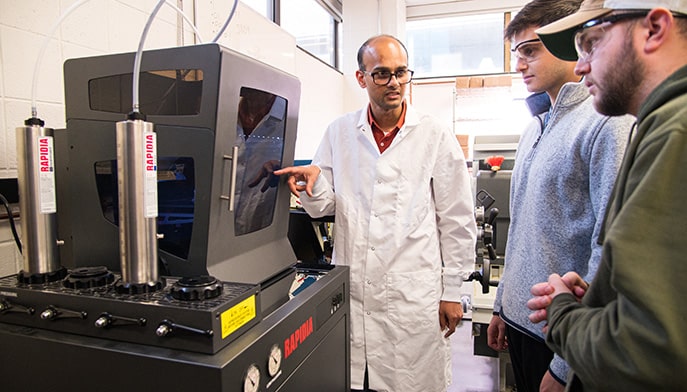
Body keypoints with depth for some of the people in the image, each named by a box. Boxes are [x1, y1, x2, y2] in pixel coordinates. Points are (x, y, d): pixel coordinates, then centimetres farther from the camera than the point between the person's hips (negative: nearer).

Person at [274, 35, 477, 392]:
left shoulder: (437, 138, -1)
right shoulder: (339, 133, 5)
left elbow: (457, 221, 2)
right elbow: (324, 206, 8)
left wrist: (452, 291, 3)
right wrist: (313, 180, -14)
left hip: (414, 294, -1)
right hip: (350, 291, 2)